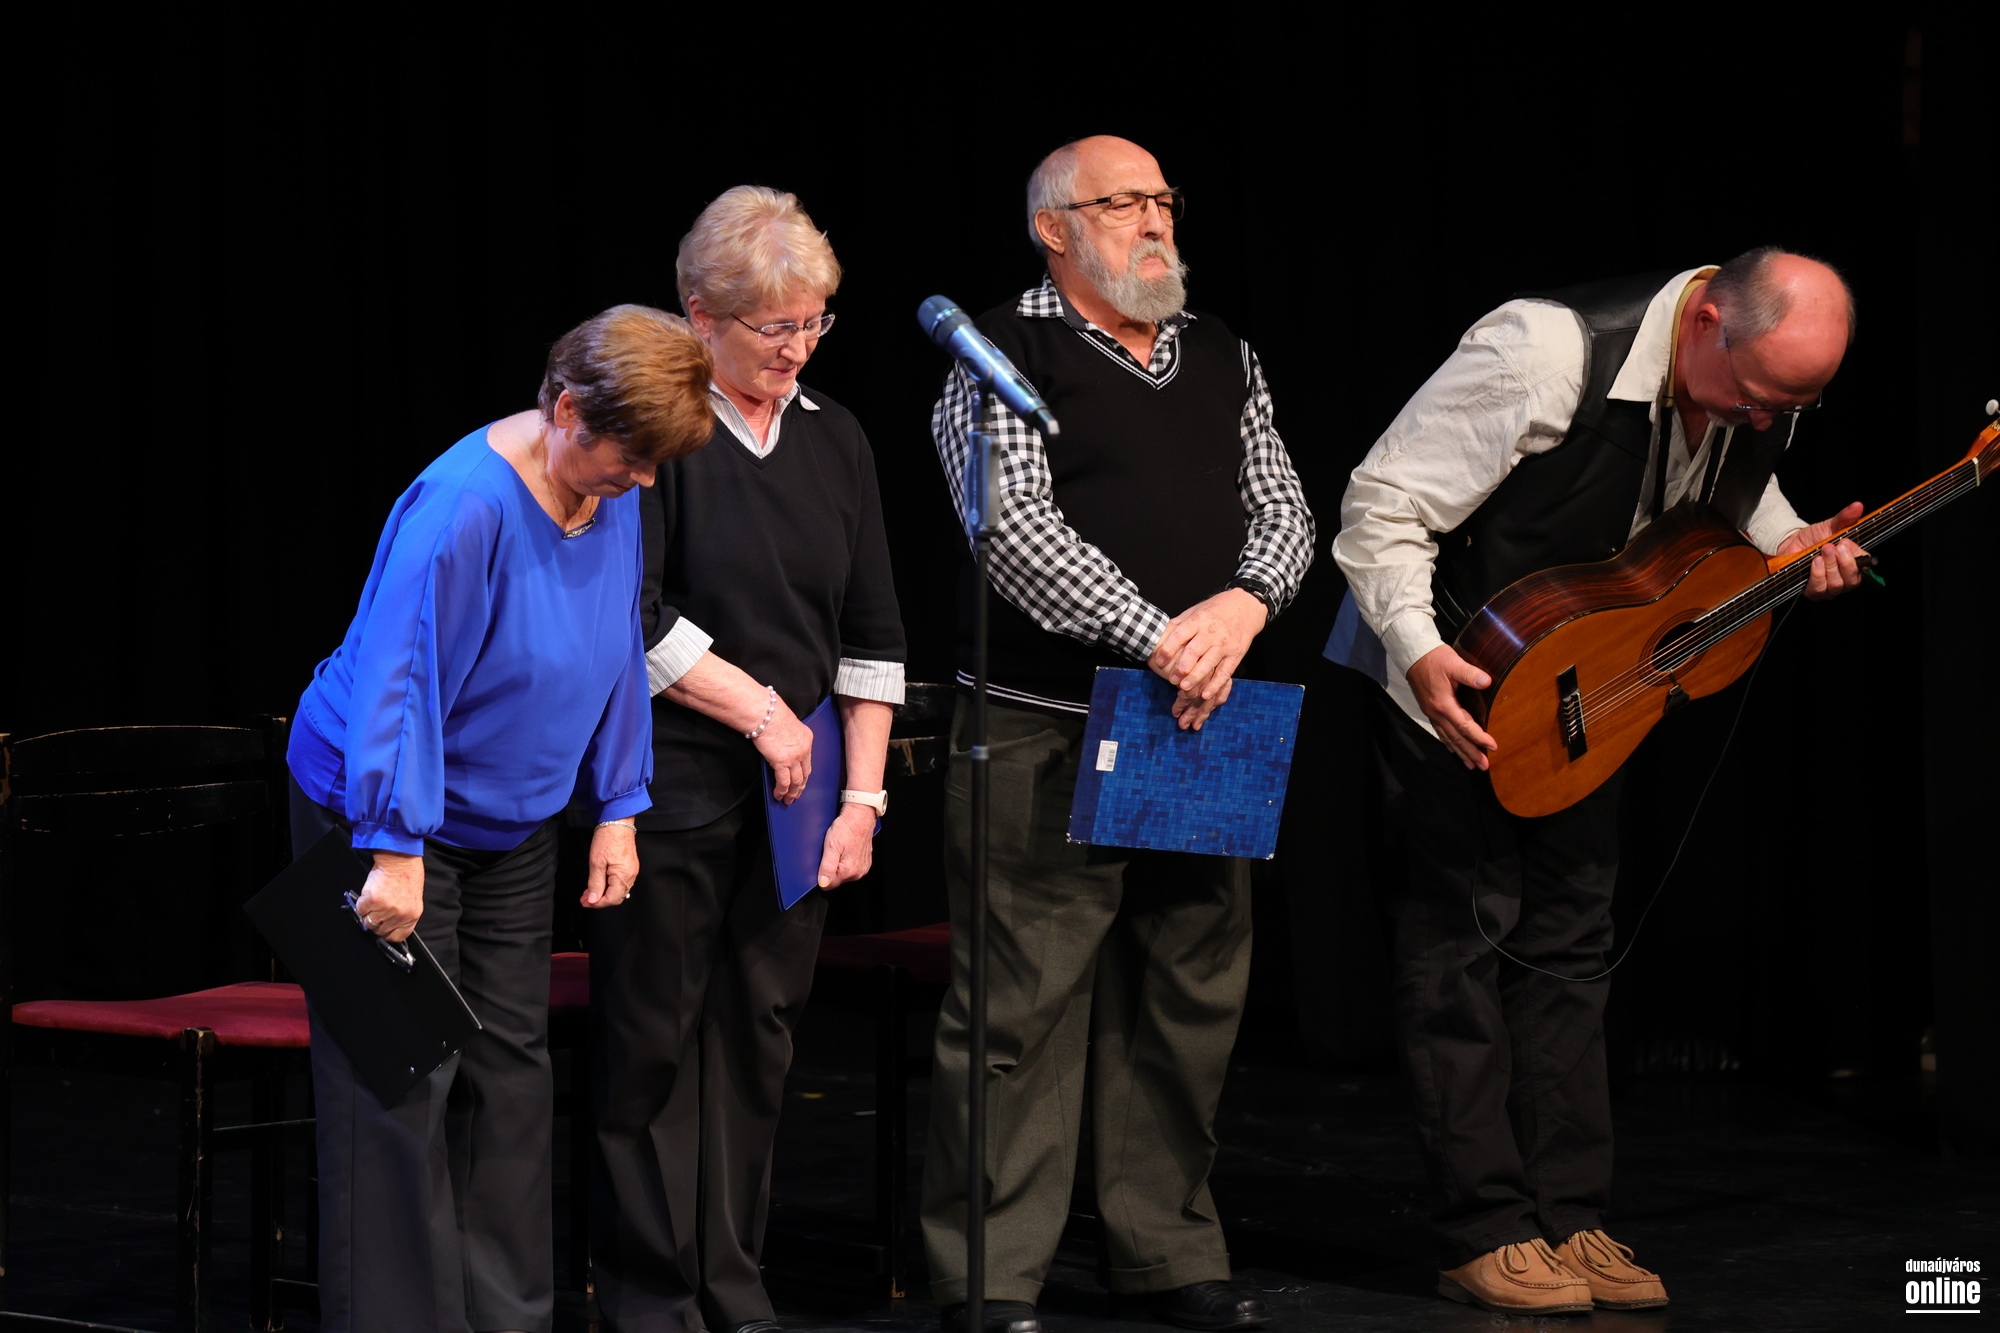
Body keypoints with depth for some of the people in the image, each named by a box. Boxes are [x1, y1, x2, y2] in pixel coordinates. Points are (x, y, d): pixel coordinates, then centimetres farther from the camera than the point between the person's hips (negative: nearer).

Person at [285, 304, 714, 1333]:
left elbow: (618, 658, 9)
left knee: (512, 1073, 10)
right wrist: (395, 852, -29)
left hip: (512, 825, 8)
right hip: (382, 814, -8)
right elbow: (397, 680, -28)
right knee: (405, 1082, -7)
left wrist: (617, 810, 7)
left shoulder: (612, 492, -3)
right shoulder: (464, 507, -27)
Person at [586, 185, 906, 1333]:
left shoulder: (835, 439, 11)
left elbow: (872, 632, 12)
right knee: (655, 1036, 0)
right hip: (672, 786, -5)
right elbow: (635, 616, -13)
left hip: (793, 786, 5)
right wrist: (761, 711, -11)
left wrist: (863, 796, 6)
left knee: (761, 1032, 7)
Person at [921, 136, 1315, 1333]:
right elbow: (1017, 529, -14)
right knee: (1022, 1006, -6)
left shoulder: (1224, 358, 17)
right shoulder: (1006, 355, -3)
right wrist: (1158, 636, -21)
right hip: (1047, 729, -6)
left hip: (1201, 731, 6)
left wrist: (1244, 603, -10)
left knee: (1190, 998, 10)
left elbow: (1284, 509, 12)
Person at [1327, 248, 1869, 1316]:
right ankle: (1482, 1236, -1)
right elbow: (1383, 504, -26)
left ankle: (1568, 1219, 13)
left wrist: (1790, 548, -10)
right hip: (1452, 677, -7)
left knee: (1570, 938, 8)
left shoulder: (1763, 389, -10)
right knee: (1462, 935, -5)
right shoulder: (1549, 355, -31)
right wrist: (1417, 650, -37)